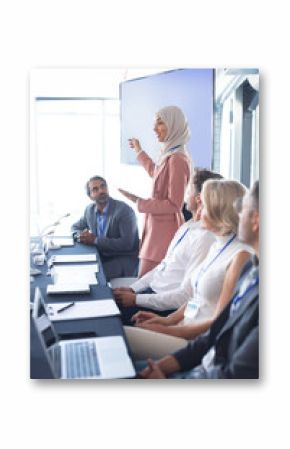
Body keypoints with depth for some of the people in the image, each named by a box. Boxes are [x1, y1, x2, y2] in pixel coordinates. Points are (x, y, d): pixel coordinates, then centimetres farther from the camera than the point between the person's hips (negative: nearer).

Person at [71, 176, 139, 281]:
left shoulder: (124, 210, -18)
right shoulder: (90, 209, 3)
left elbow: (127, 243, -24)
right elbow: (75, 227, 17)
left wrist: (96, 240, -24)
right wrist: (81, 235, -9)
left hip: (124, 260, -6)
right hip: (101, 256, 6)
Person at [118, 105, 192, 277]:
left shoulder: (177, 159, -19)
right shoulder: (171, 155, 11)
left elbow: (174, 204, -20)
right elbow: (155, 172, 33)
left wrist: (140, 203, -14)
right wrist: (139, 151, 43)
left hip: (165, 229, -10)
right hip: (159, 227, 10)